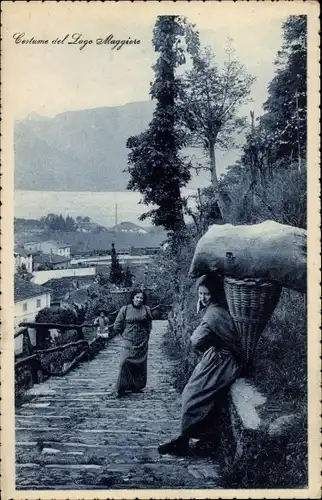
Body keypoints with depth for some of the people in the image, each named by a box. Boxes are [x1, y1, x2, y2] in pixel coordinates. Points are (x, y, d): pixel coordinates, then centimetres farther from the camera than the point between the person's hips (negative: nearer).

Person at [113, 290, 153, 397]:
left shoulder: (146, 309, 3)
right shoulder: (125, 309, -2)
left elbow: (149, 325, 16)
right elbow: (117, 326, 5)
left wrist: (146, 335, 11)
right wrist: (124, 335, 7)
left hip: (142, 343, 2)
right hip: (128, 342, -2)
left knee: (140, 364, 6)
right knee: (125, 363, -12)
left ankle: (137, 386, 20)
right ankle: (120, 388, -4)